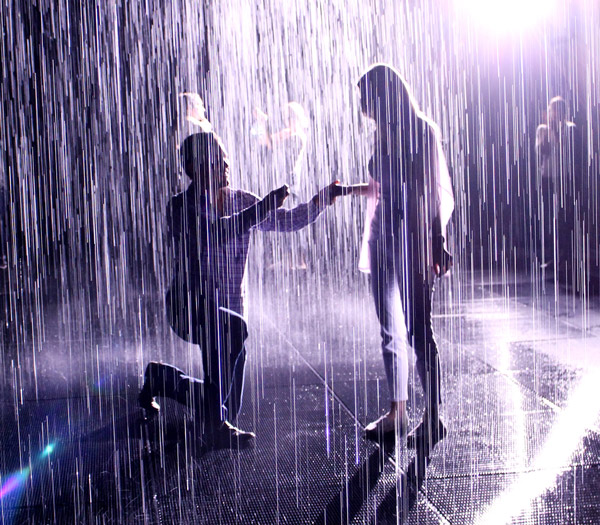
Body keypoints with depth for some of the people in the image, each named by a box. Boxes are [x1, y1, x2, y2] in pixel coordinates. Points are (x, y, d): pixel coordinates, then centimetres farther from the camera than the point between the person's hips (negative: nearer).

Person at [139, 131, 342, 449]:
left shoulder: (242, 201, 6)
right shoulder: (181, 207, -9)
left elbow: (288, 221, 2)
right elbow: (215, 235, -28)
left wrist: (323, 198, -13)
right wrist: (262, 208, -31)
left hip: (230, 307, 6)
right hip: (189, 307, -6)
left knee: (227, 406, 5)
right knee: (232, 329, -39)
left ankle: (160, 377, 35)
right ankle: (216, 428, -27)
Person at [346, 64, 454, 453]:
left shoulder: (422, 130, -7)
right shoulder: (385, 133, 15)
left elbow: (432, 191, -11)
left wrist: (437, 242, -15)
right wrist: (348, 190, 28)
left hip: (413, 238, -8)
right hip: (383, 236, 8)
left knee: (419, 327, -5)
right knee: (391, 330, 10)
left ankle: (433, 418, 4)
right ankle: (397, 413, 19)